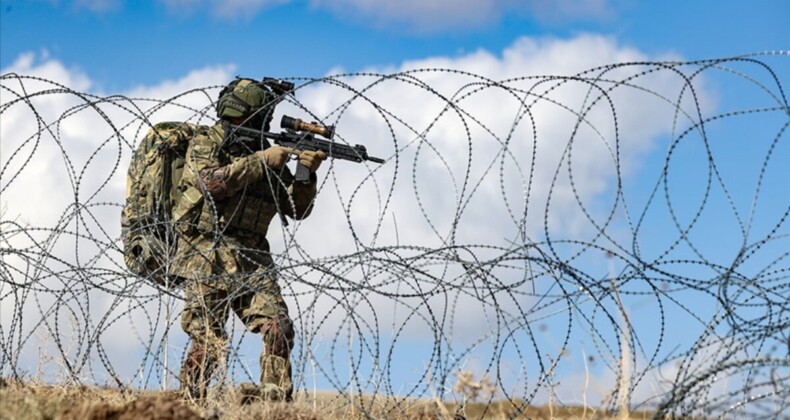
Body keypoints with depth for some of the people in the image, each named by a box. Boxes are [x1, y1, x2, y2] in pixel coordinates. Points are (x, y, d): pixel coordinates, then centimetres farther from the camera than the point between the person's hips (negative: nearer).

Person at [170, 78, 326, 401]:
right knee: (208, 342, -8)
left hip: (251, 261, 5)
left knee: (279, 330, -9)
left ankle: (277, 404, -5)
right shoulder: (204, 144, 1)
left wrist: (306, 173, -4)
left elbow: (297, 208, 14)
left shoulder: (265, 156, 15)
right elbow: (213, 182, -20)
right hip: (207, 259, -5)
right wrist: (261, 161, -17)